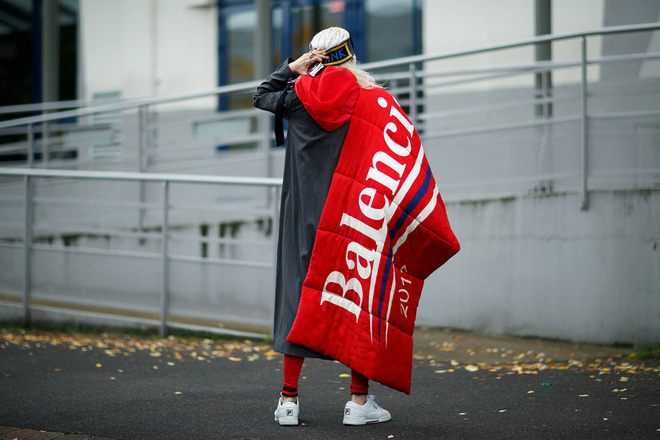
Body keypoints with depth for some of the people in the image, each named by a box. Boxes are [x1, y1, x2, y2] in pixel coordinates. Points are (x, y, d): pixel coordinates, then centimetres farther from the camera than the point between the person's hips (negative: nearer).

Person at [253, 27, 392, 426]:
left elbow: (262, 97, 19)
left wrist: (292, 67, 11)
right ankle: (359, 401, 4)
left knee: (298, 292, 8)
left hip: (305, 214, 2)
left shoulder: (299, 95, -1)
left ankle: (289, 399, 8)